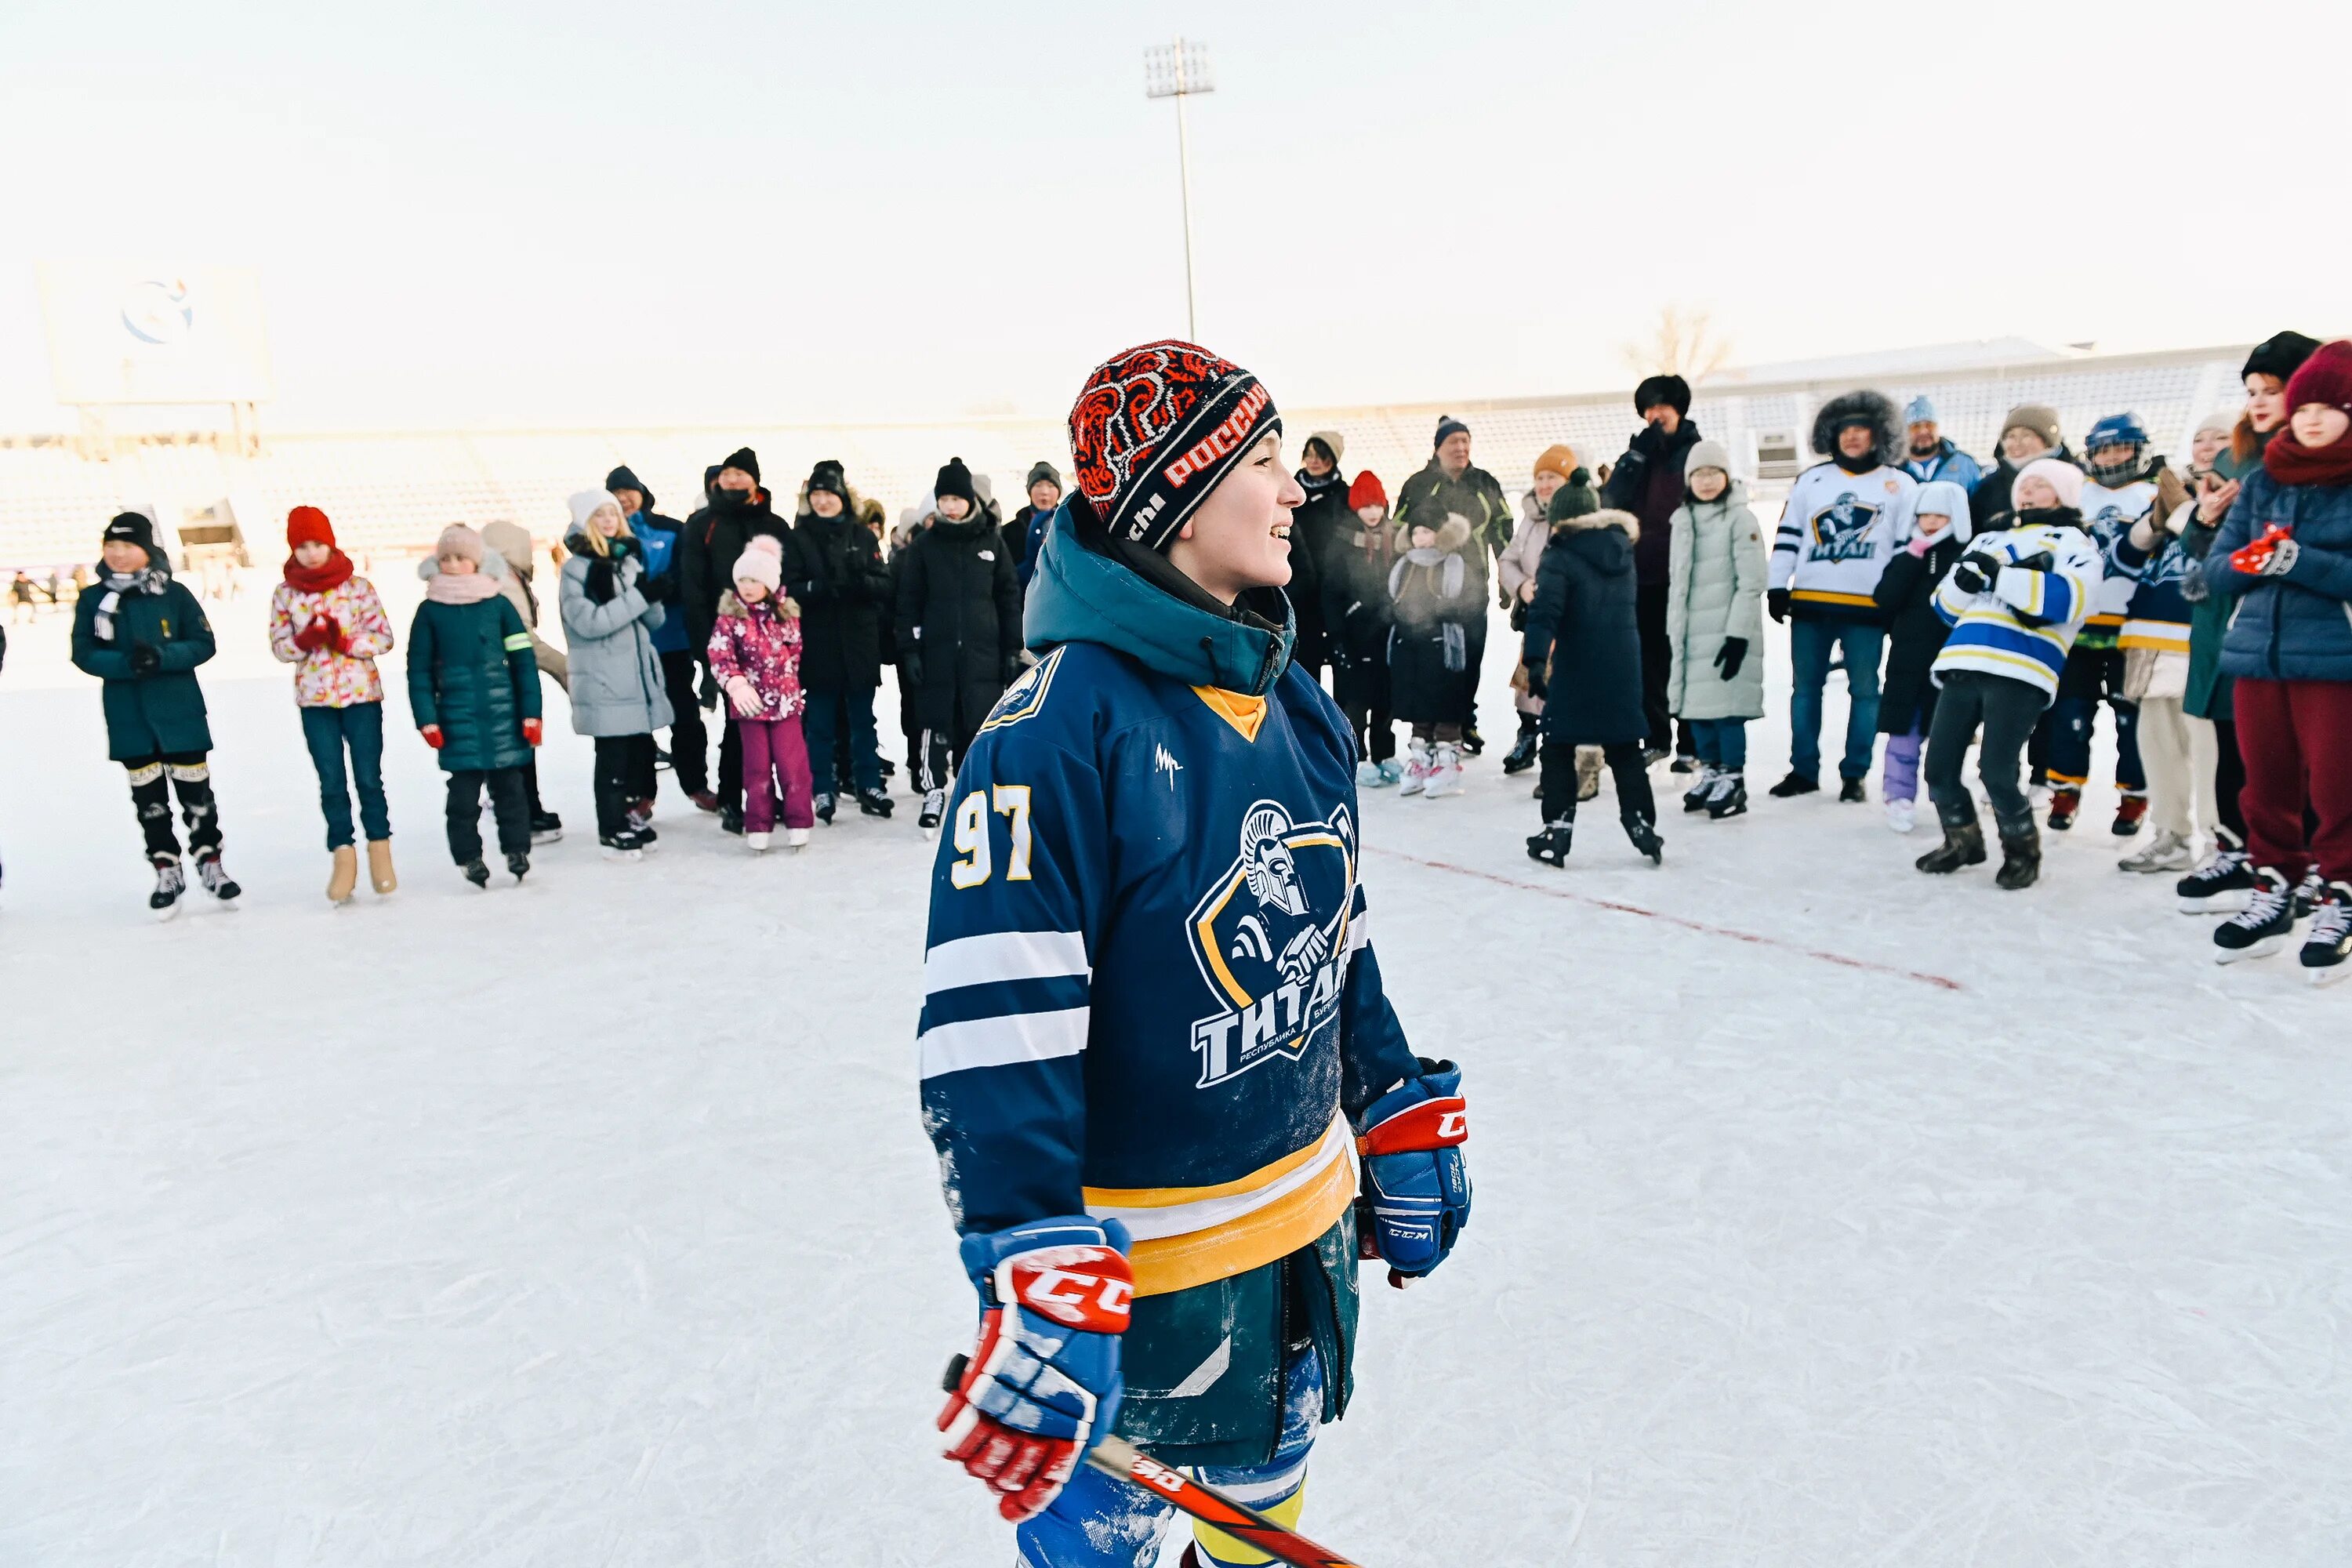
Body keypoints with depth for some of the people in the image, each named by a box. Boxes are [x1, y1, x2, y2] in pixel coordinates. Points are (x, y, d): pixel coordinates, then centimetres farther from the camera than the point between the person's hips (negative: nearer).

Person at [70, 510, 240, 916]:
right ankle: (167, 871, 19)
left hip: (180, 711, -1)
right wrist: (126, 664, -20)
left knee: (195, 789, 6)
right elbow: (84, 654, -2)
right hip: (128, 717, 2)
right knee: (148, 797, 8)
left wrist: (161, 657, -21)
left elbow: (203, 644, -5)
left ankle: (210, 863, 21)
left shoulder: (174, 593, -2)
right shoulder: (92, 599, 1)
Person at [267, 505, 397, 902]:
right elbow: (279, 647, 6)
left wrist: (346, 641, -18)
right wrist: (304, 641, -15)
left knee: (369, 779, 2)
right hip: (315, 701, 1)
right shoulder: (285, 594, 4)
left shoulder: (359, 586, -2)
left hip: (362, 695, -1)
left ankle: (380, 851, 15)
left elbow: (384, 638, -1)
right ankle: (342, 855, 11)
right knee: (332, 784, 3)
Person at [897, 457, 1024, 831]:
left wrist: (1012, 649, 3)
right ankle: (934, 794, 13)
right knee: (938, 724, 4)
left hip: (983, 651, 0)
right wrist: (909, 650, -4)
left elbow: (1009, 596, 6)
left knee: (980, 724, 2)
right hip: (937, 650, 0)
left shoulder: (991, 541, 5)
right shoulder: (924, 544, 3)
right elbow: (910, 600, 3)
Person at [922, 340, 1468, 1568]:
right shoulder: (1059, 728, -24)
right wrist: (1034, 1279, -28)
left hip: (1311, 1228, 7)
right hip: (1144, 1256, -7)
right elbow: (993, 1030, -26)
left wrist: (1402, 1122, 15)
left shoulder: (1295, 705, 2)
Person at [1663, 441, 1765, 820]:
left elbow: (1751, 582, -11)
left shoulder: (1740, 518, -6)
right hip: (1691, 633, 6)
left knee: (1727, 704, -8)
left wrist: (1738, 634, -16)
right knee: (1695, 704, 7)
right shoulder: (1682, 520, 14)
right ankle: (1711, 771, 20)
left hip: (1727, 631, -6)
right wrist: (1673, 633, 16)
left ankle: (1733, 780, 1)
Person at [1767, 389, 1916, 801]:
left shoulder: (1901, 485, 5)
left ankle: (1855, 774, 10)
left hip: (1867, 605, -2)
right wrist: (1777, 587, 4)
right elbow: (1788, 536, 11)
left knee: (1864, 689, 2)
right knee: (1805, 687, 6)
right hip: (1809, 601, 2)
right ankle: (1803, 770, 16)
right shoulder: (1811, 480, 11)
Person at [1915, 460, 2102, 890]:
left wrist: (1999, 574, -14)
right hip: (1963, 665, 5)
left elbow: (2064, 599, -11)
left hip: (2022, 673, -5)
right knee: (1939, 767, 3)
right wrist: (1966, 578, -1)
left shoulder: (2073, 542, 10)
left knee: (1996, 772, -12)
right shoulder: (1990, 540, 27)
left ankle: (2023, 850, 12)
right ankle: (1963, 841, 26)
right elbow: (1947, 606, 21)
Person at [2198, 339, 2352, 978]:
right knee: (2267, 783, 10)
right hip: (2257, 655, 4)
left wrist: (2296, 560, -22)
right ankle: (2275, 887, 22)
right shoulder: (2260, 481, 11)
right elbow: (2216, 569, 7)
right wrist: (2253, 560, -12)